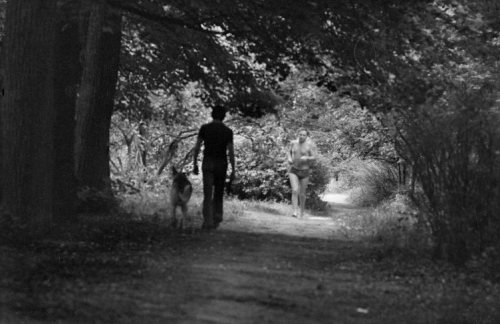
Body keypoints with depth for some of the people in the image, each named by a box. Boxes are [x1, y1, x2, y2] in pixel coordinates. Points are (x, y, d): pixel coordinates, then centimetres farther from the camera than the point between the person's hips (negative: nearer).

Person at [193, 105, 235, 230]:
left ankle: (208, 221, -11)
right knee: (218, 193, 16)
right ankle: (217, 217, 6)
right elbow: (231, 152, -4)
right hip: (222, 164, 1)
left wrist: (195, 164, 6)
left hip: (208, 163, -1)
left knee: (208, 194, -2)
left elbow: (197, 147, -2)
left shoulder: (205, 128, 0)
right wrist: (233, 170, -1)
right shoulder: (228, 131, 0)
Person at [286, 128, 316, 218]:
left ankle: (302, 212, 33)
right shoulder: (294, 142, -1)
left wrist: (306, 158, -37)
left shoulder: (310, 145, -13)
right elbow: (289, 152, 13)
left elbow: (314, 158, -16)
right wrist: (289, 158, -9)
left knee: (302, 194, 9)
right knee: (295, 190, -19)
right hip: (293, 171, 1)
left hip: (305, 172, -1)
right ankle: (294, 212, -23)